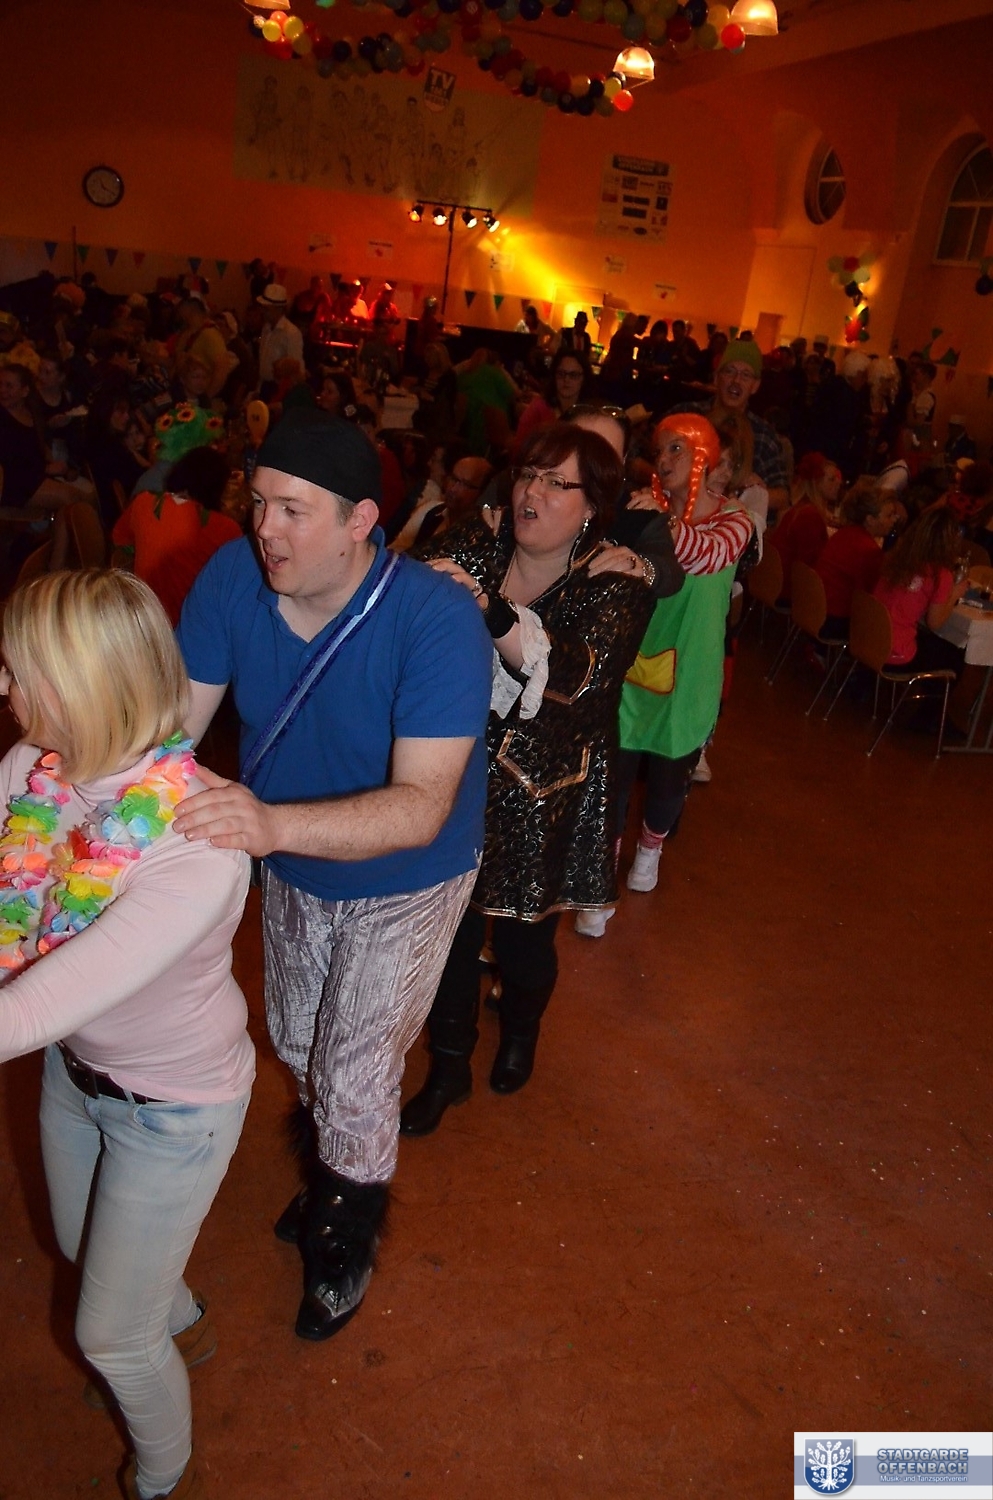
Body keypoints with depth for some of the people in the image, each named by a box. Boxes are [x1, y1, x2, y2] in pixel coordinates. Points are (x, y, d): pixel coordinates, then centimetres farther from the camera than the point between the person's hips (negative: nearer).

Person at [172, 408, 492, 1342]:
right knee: (297, 1044, 26)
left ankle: (348, 1235, 38)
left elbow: (423, 804, -42)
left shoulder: (438, 621, -36)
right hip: (291, 870, 5)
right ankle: (330, 1169, 59)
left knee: (354, 1076, 5)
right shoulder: (233, 577, -21)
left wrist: (272, 824, -57)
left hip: (402, 885, -5)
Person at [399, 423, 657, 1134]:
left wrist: (492, 611, -45)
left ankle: (520, 1030, 49)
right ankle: (449, 1068, 35)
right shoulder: (475, 545, -2)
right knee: (449, 926, 9)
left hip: (545, 795, -2)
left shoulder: (617, 581, -11)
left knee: (524, 936, 14)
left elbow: (576, 671, -29)